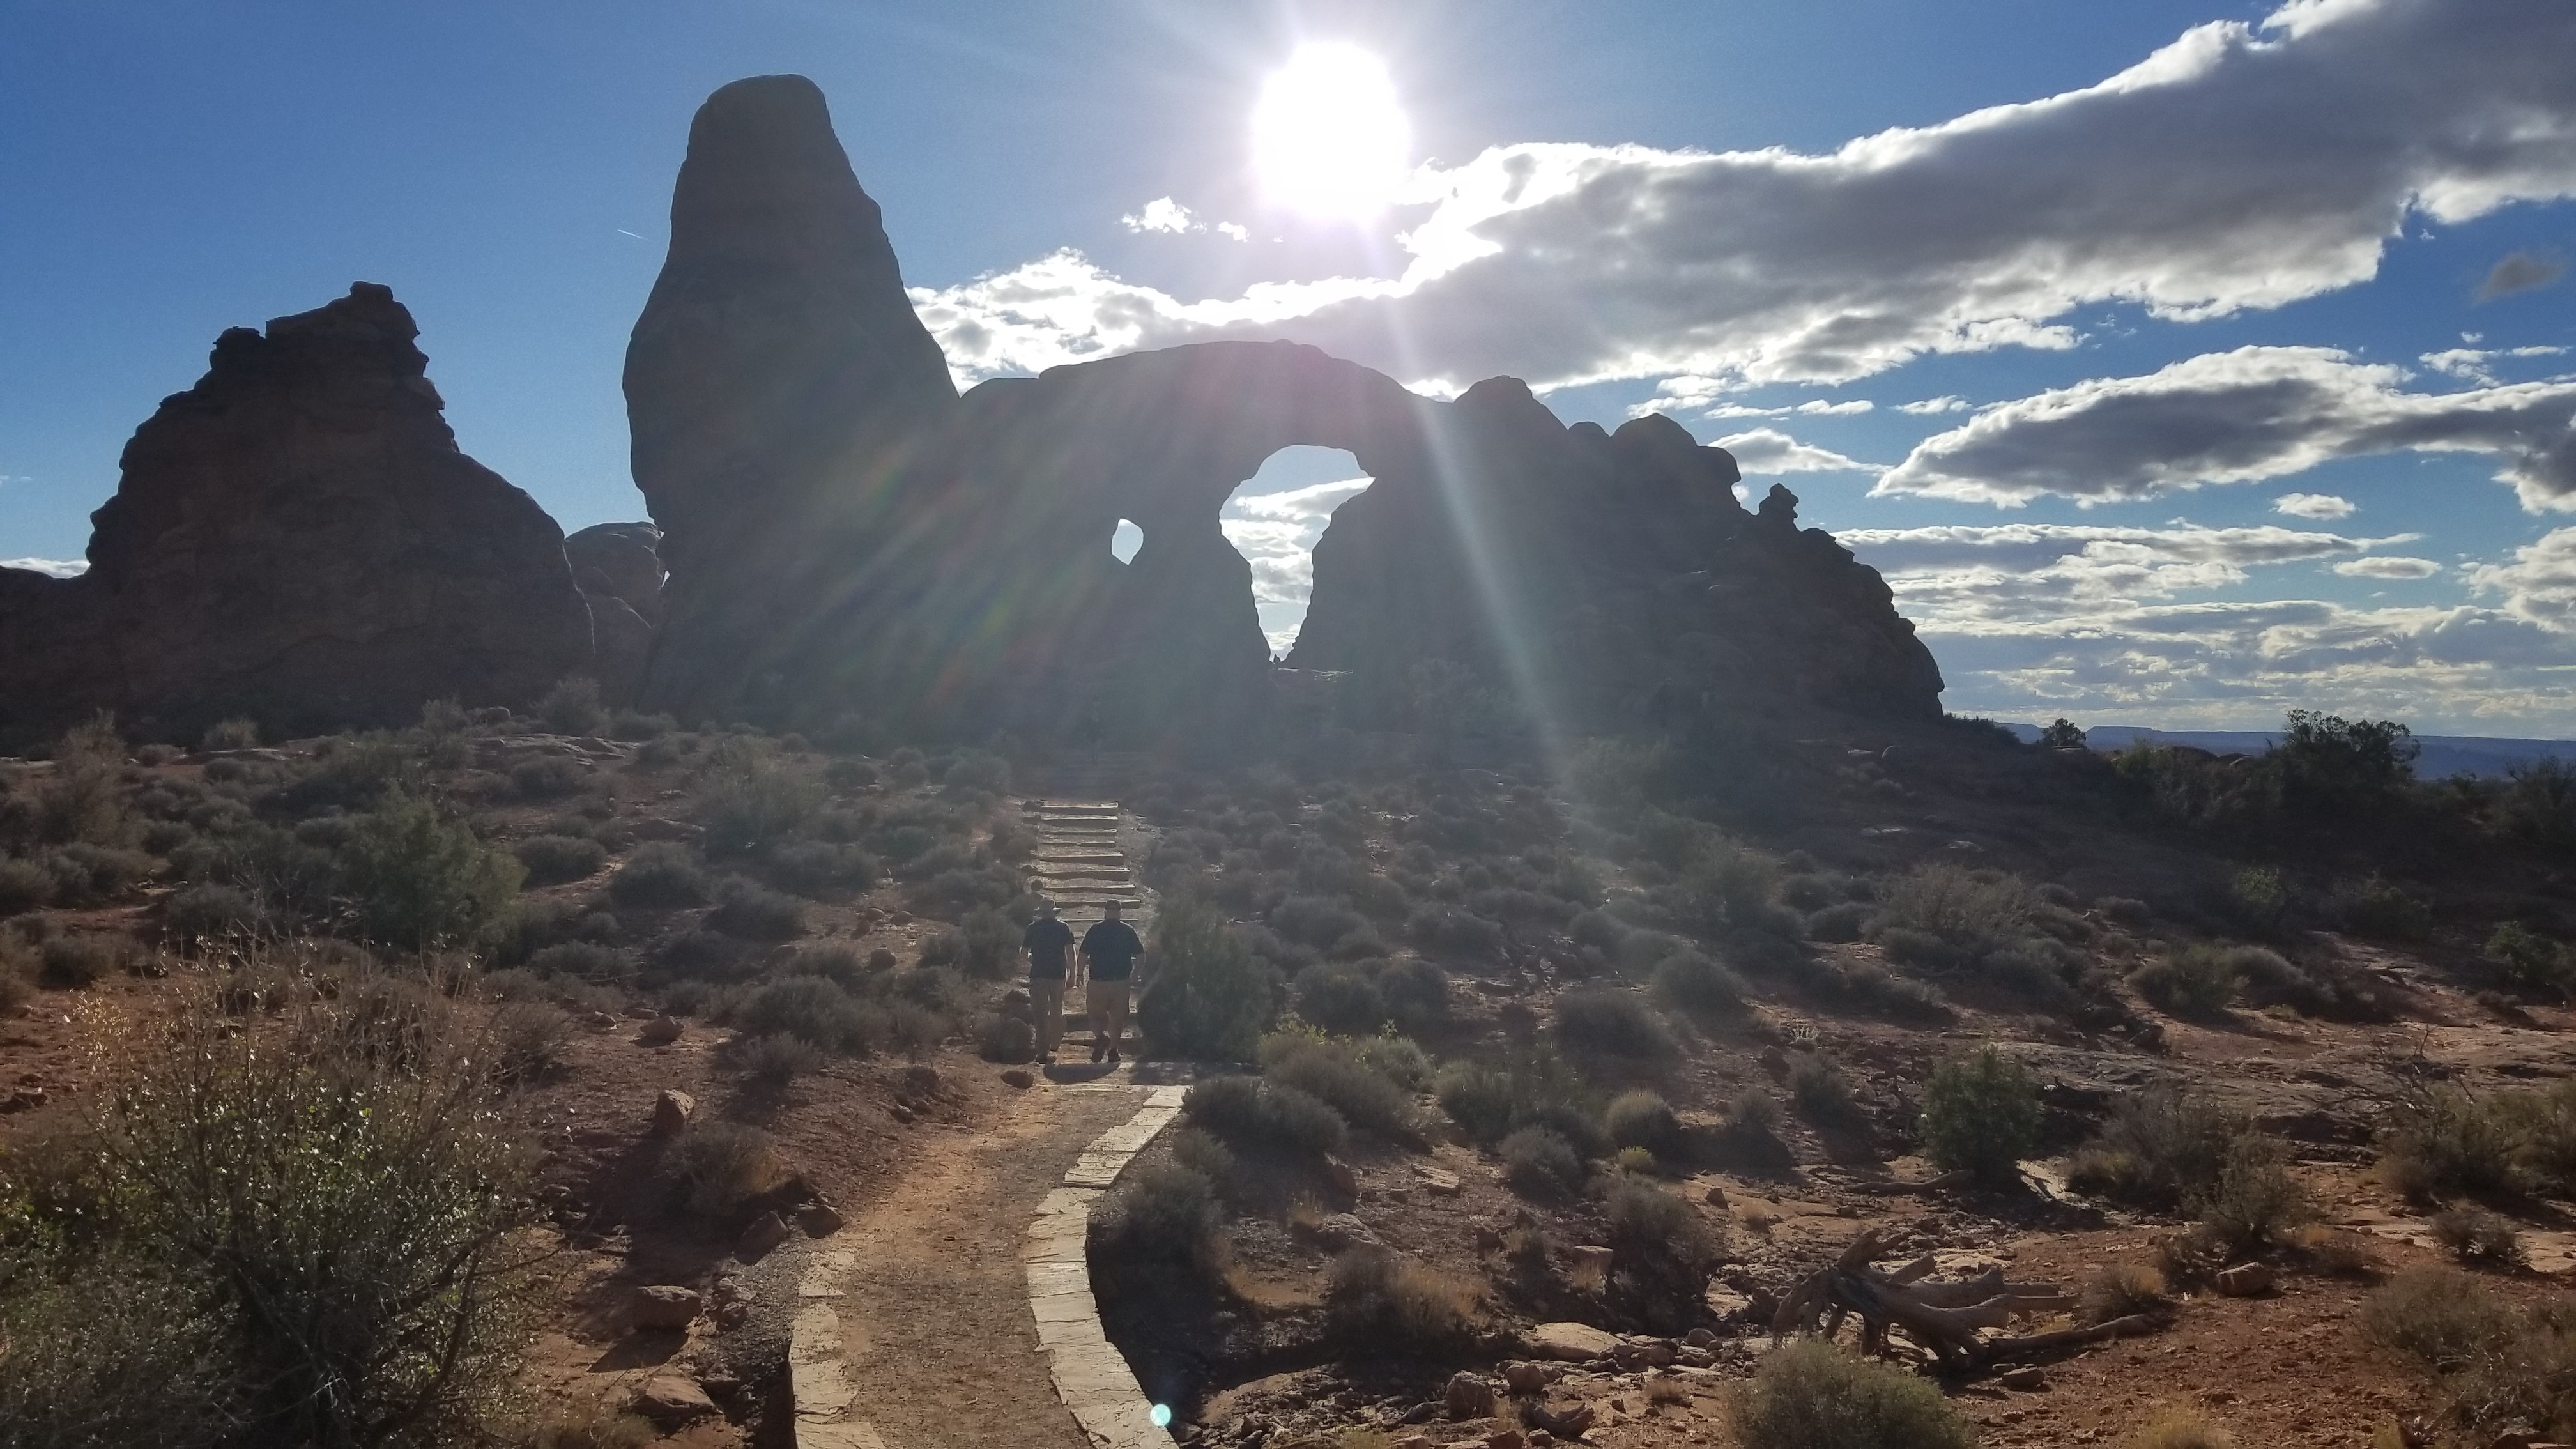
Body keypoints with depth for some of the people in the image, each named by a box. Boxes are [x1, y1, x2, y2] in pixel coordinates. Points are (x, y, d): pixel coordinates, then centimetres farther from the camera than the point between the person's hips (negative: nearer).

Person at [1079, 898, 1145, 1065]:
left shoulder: (1094, 931, -1)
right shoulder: (1129, 931, 3)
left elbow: (1083, 955, -6)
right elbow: (1140, 955, 2)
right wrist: (1134, 974, 14)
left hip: (1098, 981, -1)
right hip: (1121, 982, 1)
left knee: (1097, 1015, 9)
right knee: (1117, 1017, 13)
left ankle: (1100, 1036, -18)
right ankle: (1113, 1049, 12)